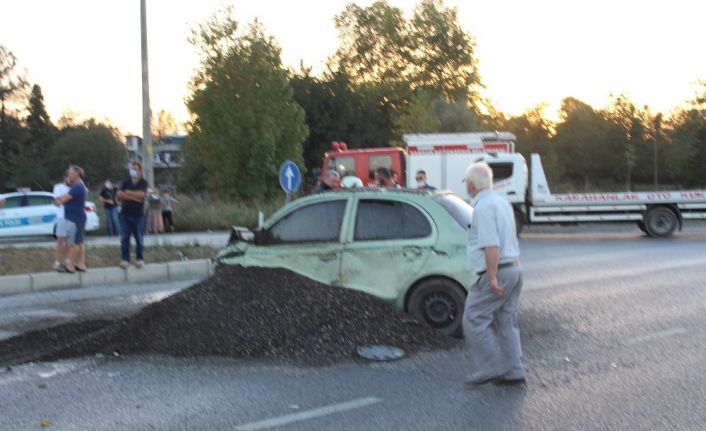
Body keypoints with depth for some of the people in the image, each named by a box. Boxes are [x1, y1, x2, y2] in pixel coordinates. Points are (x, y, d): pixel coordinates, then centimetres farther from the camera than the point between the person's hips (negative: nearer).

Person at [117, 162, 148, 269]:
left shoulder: (143, 183, 2)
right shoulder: (125, 182, 9)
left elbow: (141, 194, -15)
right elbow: (119, 195, -5)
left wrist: (127, 192, -4)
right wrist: (134, 197, -13)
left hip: (138, 215, -2)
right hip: (125, 214, 2)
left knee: (139, 238, 0)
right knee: (124, 238, -1)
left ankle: (139, 259, 8)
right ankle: (125, 259, 4)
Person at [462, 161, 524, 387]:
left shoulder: (483, 206, -15)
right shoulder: (502, 202, 17)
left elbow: (491, 245, -23)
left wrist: (492, 277, -22)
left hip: (497, 272, -10)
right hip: (514, 268, 10)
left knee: (474, 319, -2)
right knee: (507, 321, 13)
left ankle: (491, 368, -1)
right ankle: (513, 372, 14)